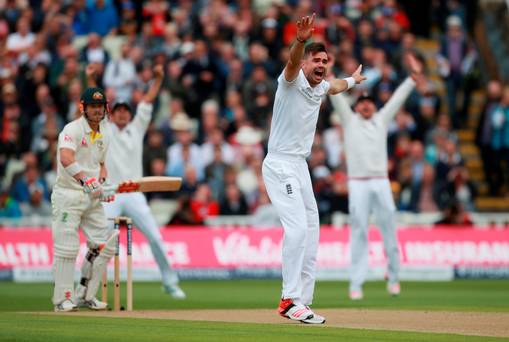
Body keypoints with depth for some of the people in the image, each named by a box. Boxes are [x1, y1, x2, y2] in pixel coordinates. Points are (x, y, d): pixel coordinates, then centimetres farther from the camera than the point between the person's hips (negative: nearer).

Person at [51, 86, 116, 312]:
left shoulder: (103, 135, 12)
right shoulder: (72, 130, -14)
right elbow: (66, 158, -32)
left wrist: (102, 183, 3)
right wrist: (85, 180, -46)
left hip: (93, 198, 7)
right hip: (68, 195, -7)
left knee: (104, 245, 3)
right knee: (67, 248, -8)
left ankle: (85, 295, 15)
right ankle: (63, 299, 1)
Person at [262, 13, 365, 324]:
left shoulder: (320, 88, 12)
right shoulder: (292, 80, -12)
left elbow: (335, 86, 38)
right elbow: (292, 62, -36)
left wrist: (353, 80, 57)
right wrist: (301, 40, -56)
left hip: (300, 167, 9)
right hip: (280, 165, -9)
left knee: (311, 232, 9)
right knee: (297, 228, -21)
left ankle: (303, 302, 13)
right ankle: (290, 300, -22)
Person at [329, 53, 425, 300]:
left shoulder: (382, 120, 16)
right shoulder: (349, 120, 11)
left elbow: (398, 98, 12)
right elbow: (337, 97, 2)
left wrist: (414, 77, 5)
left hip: (381, 182, 2)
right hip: (357, 184, -2)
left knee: (389, 230, 2)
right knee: (358, 232, -5)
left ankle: (393, 277, 16)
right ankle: (356, 284, -5)